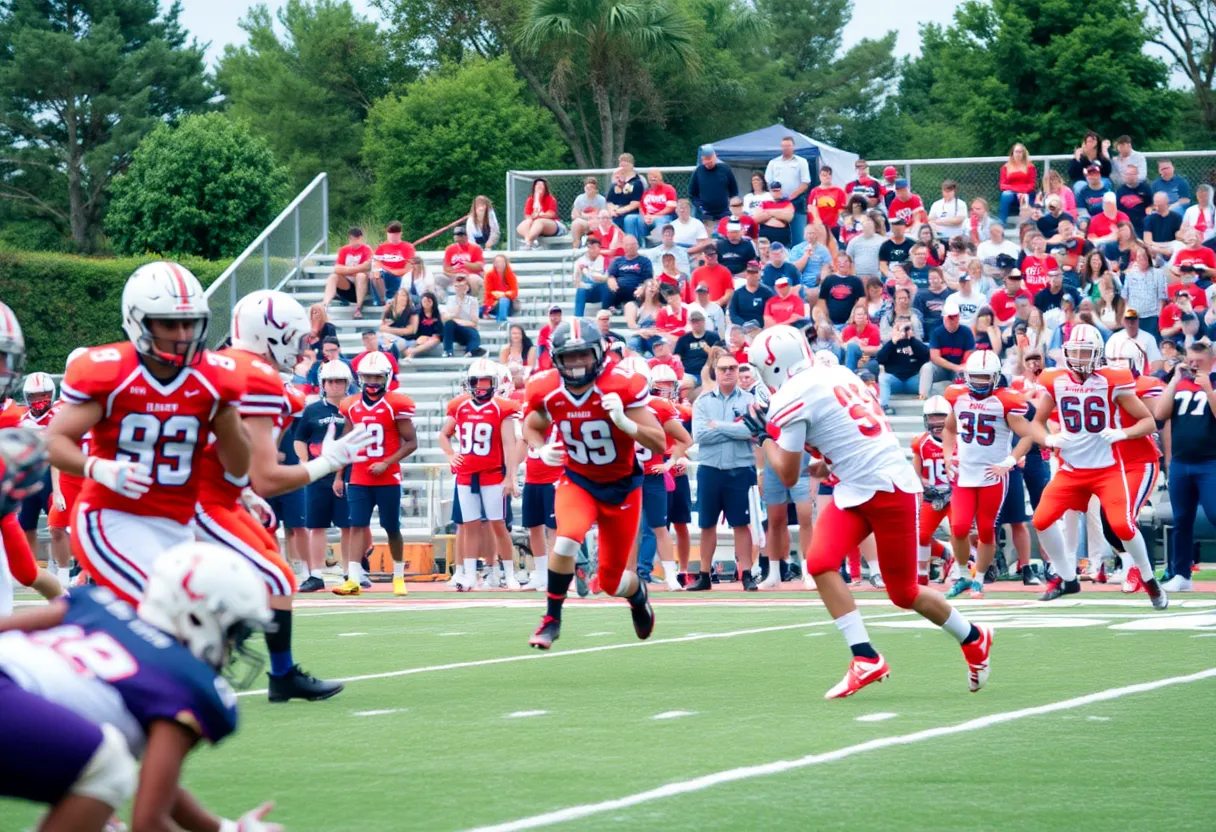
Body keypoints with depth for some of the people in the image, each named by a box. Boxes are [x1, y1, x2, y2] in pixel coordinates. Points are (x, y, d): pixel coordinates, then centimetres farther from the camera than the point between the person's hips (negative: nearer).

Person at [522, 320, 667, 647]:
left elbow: (660, 443, -22)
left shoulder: (621, 387, -23)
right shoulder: (546, 390, -13)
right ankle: (552, 619, -13)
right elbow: (531, 427, 9)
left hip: (621, 485, -1)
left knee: (611, 581, 5)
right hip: (577, 481, 1)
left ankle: (637, 593, 44)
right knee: (567, 538, -31)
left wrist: (624, 422, -39)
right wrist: (542, 451, -13)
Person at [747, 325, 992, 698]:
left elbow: (788, 475, -6)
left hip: (888, 490, -9)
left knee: (903, 593, 3)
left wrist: (764, 437, 9)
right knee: (821, 563, -7)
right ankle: (865, 659, -10)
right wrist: (829, 463, 27)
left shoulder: (790, 401, -13)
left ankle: (974, 639, 24)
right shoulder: (837, 374, 12)